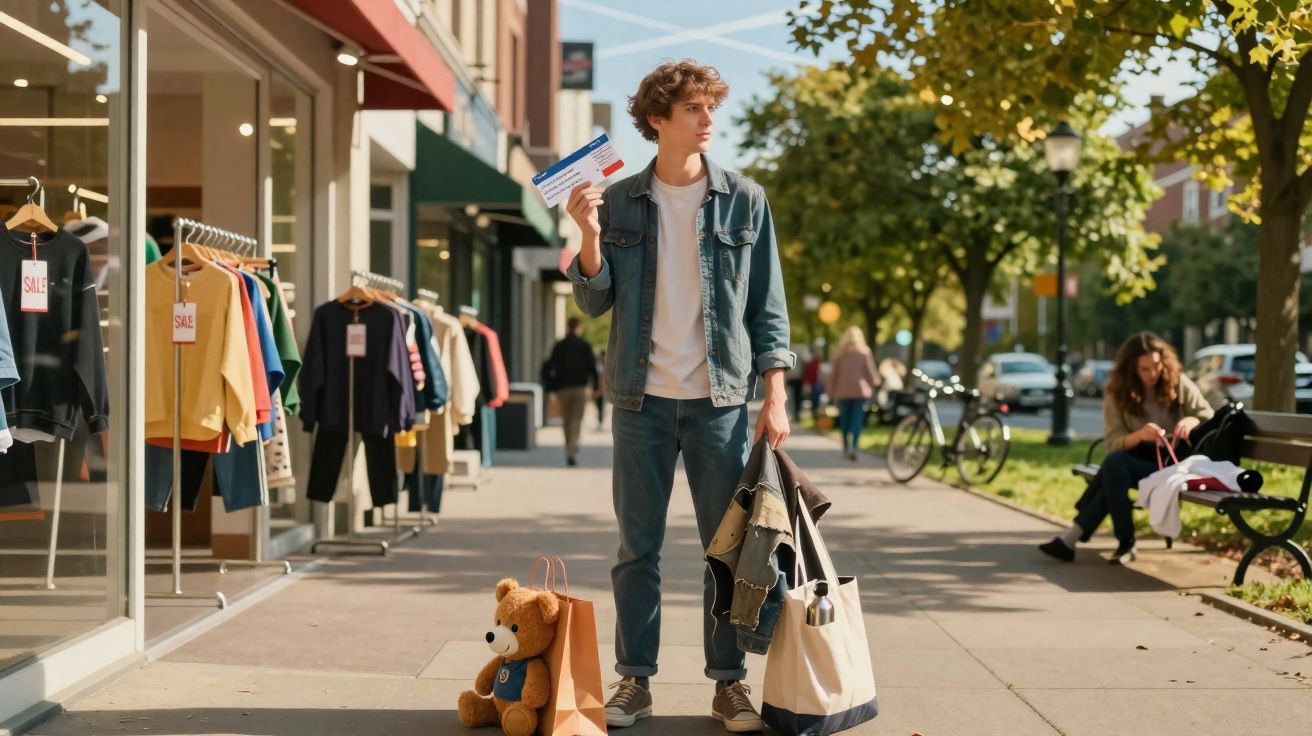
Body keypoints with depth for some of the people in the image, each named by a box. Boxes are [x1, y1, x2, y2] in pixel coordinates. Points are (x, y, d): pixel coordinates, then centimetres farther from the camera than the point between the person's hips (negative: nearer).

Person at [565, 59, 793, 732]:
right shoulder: (619, 201, 4)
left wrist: (775, 398, -3)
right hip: (642, 398, 1)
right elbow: (596, 302, 6)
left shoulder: (744, 199, 3)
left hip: (721, 398, 0)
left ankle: (729, 682, 12)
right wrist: (589, 236, -12)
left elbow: (768, 305, 4)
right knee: (637, 549, 5)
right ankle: (634, 681, 14)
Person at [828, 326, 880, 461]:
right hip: (861, 390, -1)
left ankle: (846, 448, 16)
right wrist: (874, 384, 17)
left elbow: (833, 374, 4)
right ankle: (853, 447, -19)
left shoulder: (839, 354, 3)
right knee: (857, 419, -4)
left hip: (843, 391, 1)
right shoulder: (865, 352, -1)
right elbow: (870, 372, 0)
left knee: (844, 420, 11)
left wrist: (832, 393, 10)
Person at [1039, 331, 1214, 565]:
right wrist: (1139, 435, -29)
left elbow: (1210, 418, 2)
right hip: (1138, 458, 2)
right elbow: (1114, 443, -7)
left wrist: (1191, 421, -22)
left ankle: (1073, 538, -30)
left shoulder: (1178, 383, 0)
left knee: (1114, 466, -32)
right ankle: (1124, 543, -32)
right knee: (1114, 463, -36)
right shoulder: (1117, 393, 1)